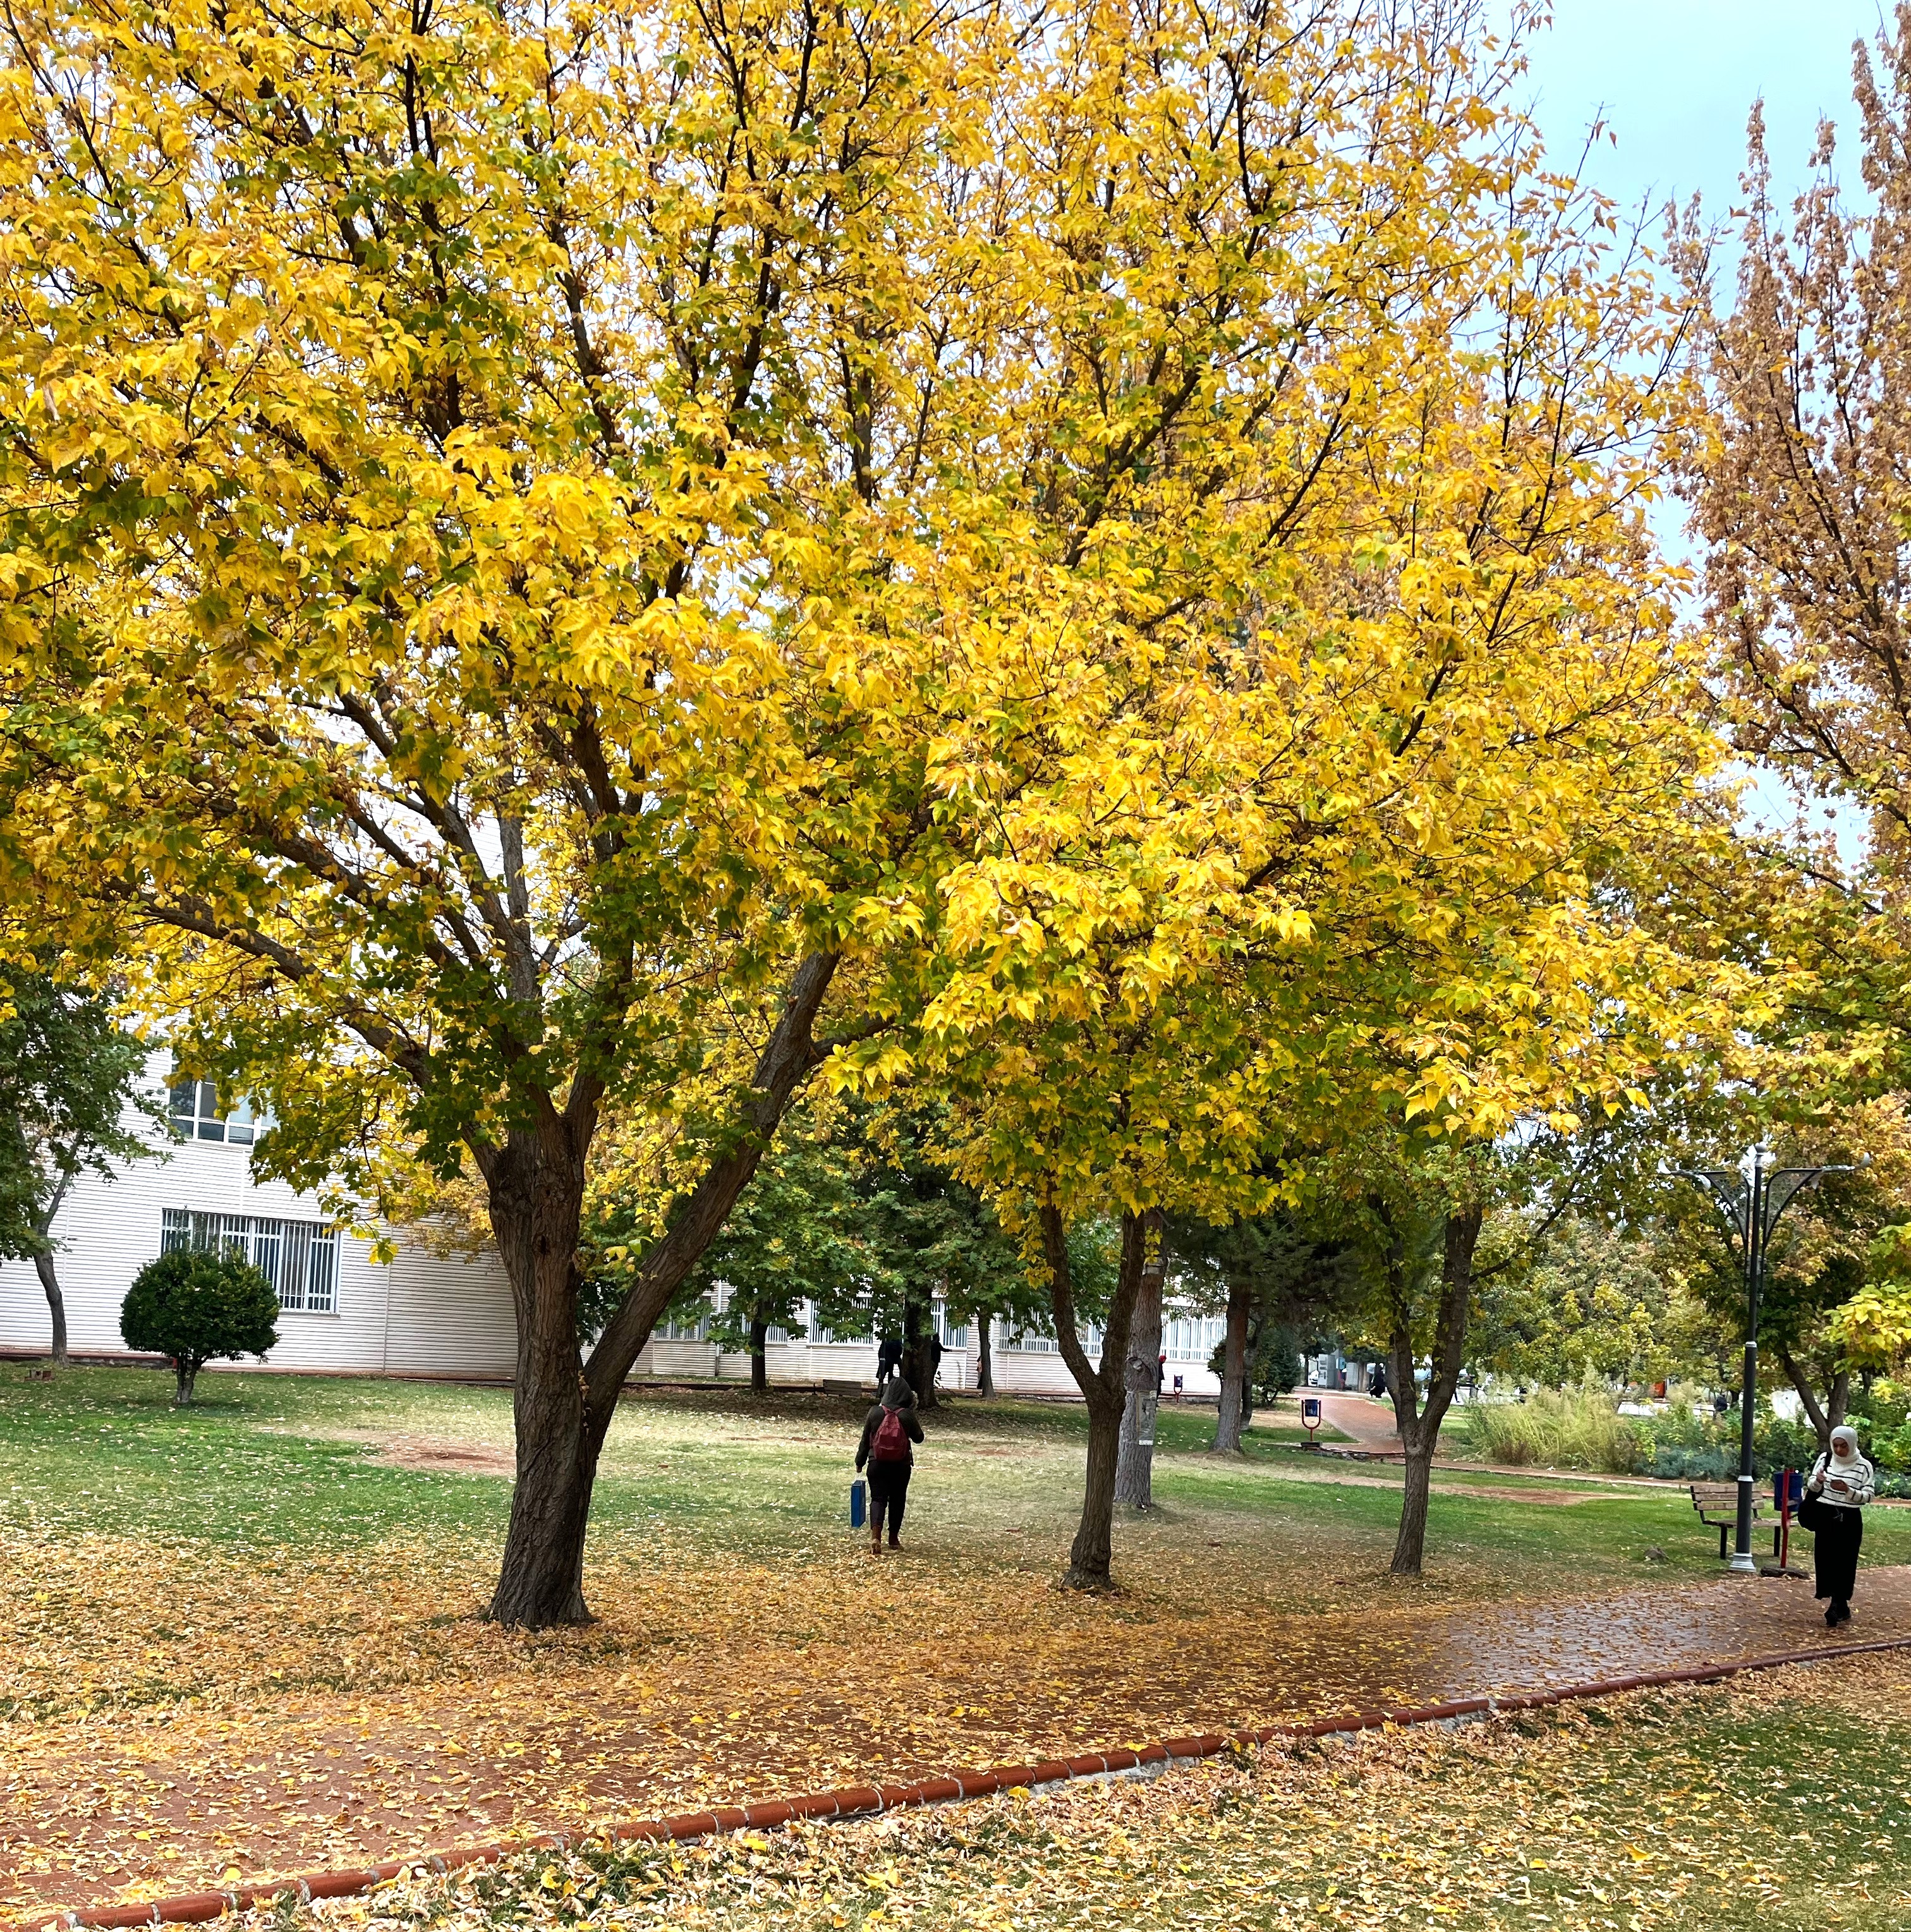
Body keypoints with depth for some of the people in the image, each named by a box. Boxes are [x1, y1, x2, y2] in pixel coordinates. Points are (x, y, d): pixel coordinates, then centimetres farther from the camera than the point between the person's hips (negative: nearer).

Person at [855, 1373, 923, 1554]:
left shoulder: (875, 1412, -6)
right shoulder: (907, 1415, -10)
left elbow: (865, 1440, 1)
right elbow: (918, 1438, 4)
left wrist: (860, 1462, 12)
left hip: (877, 1464, 0)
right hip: (901, 1466, 0)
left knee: (878, 1498, 3)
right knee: (897, 1500, 16)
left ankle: (875, 1535, -19)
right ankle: (894, 1538, 26)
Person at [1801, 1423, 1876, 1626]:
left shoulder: (1864, 1467, -6)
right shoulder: (1825, 1459, 0)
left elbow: (1868, 1495, -7)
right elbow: (1812, 1488, 5)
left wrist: (1848, 1490, -23)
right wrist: (1817, 1482, -18)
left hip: (1849, 1521, -3)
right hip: (1825, 1518, 3)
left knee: (1844, 1563, -4)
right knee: (1826, 1561, 4)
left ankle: (1835, 1610, 0)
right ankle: (1841, 1609, 17)